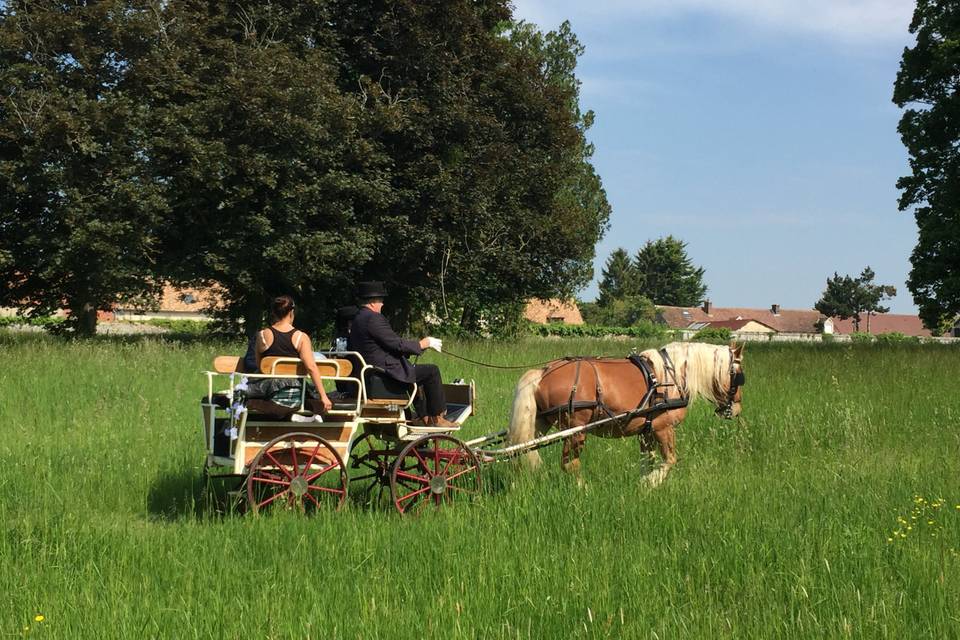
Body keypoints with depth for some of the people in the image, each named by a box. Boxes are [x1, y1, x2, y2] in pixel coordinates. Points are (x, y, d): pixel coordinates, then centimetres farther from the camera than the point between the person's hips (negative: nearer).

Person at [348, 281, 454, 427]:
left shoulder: (357, 319, 13)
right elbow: (397, 344, -20)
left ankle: (423, 416, 34)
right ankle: (436, 418, 3)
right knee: (432, 371, -5)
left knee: (415, 371, 33)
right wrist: (424, 343, -6)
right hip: (385, 372, -11)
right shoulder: (373, 318, -19)